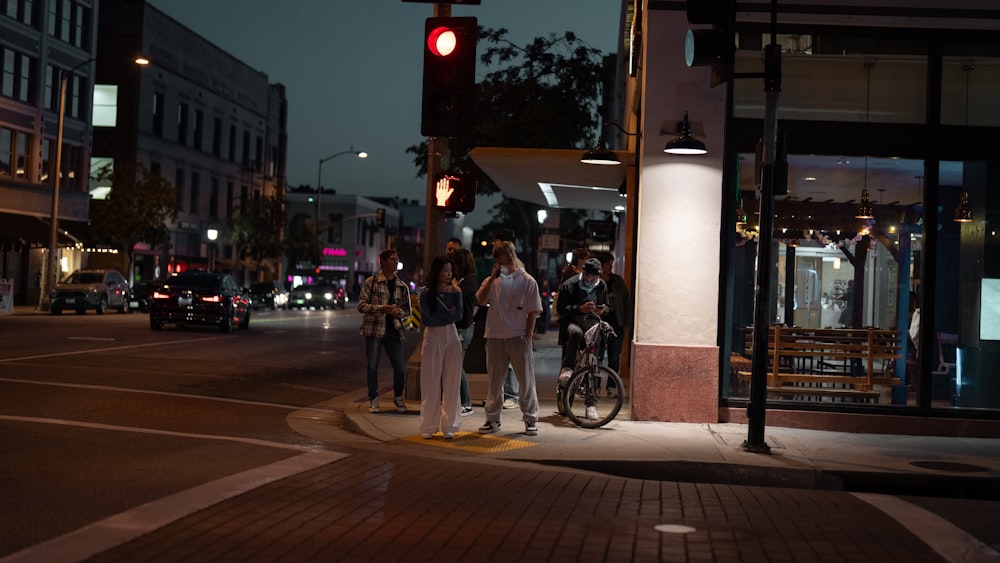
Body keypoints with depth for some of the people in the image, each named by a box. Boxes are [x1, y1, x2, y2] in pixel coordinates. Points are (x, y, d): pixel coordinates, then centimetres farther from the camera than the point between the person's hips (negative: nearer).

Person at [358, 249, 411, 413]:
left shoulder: (402, 286, 10)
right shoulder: (371, 282, 0)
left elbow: (407, 310, 14)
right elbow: (361, 305, -4)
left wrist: (398, 311, -9)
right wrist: (381, 308, -17)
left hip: (394, 330, 3)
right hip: (374, 329, -3)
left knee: (400, 367, 0)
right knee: (372, 366, 0)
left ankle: (398, 398, 22)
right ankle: (373, 400, 15)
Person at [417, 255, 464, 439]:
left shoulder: (454, 291, 6)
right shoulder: (425, 294, -1)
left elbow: (459, 315, -7)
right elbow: (426, 320, -11)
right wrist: (448, 315, -6)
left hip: (452, 338, 2)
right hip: (432, 339, -2)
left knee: (451, 383, 2)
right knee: (431, 383, 1)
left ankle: (449, 426, 8)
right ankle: (428, 427, 7)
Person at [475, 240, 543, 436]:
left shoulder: (527, 281, 1)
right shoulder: (492, 281, 9)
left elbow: (532, 312, 0)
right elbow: (481, 300, -7)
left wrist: (528, 336, -6)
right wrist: (492, 278, -12)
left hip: (519, 337, -3)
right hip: (495, 337, 3)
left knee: (526, 380, 0)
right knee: (494, 381, 9)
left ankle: (530, 420, 9)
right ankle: (493, 419, 18)